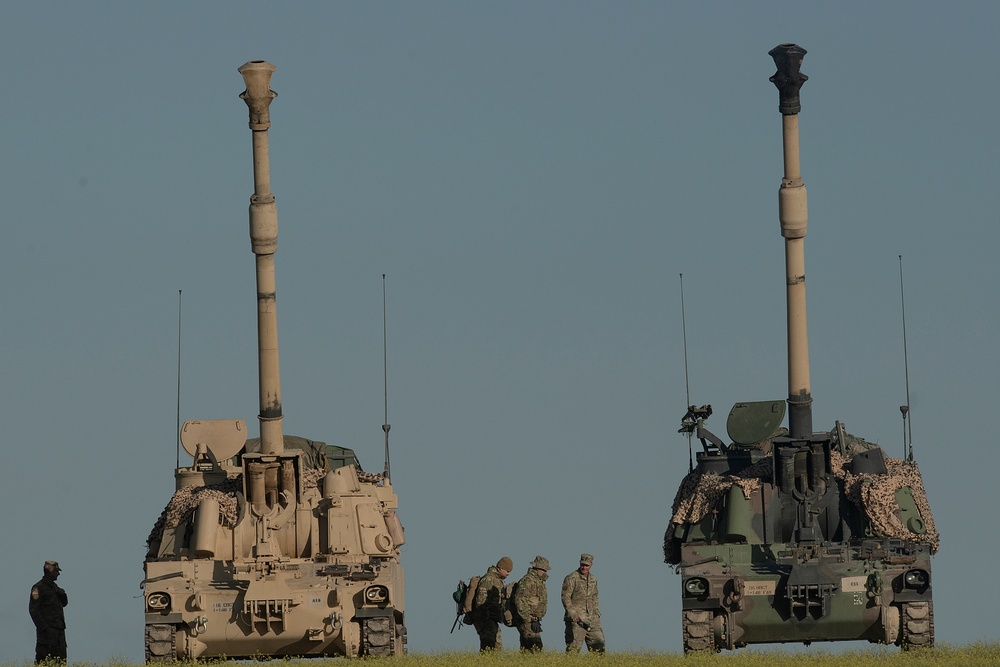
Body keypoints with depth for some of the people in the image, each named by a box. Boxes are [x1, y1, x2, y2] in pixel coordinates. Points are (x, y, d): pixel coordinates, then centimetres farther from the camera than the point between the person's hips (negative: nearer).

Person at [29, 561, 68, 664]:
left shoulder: (54, 586, 19)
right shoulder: (39, 588, -6)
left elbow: (64, 603, 26)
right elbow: (33, 610, -12)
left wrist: (62, 594, 3)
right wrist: (43, 628, -18)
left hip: (59, 628, 8)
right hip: (48, 630, -8)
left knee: (61, 658, 6)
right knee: (43, 659, -10)